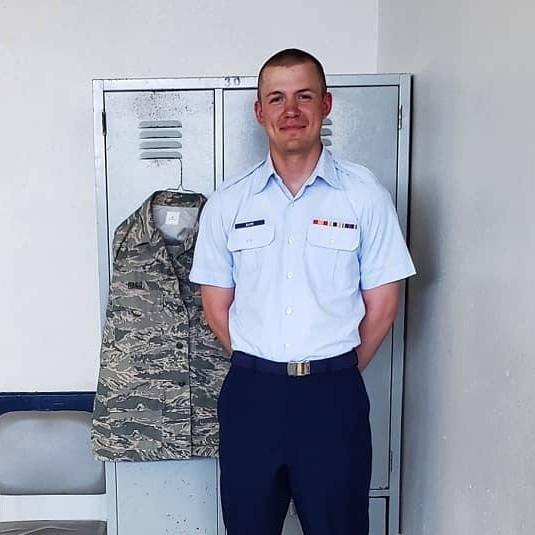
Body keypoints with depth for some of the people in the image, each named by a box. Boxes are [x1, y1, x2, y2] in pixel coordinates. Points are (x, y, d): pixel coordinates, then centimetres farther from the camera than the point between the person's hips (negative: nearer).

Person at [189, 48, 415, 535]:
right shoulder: (227, 203, 1)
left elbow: (381, 306, 0)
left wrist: (336, 375, 5)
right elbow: (217, 306, 6)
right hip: (251, 392, 2)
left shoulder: (365, 195, -3)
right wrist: (262, 369, 6)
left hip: (334, 395, -1)